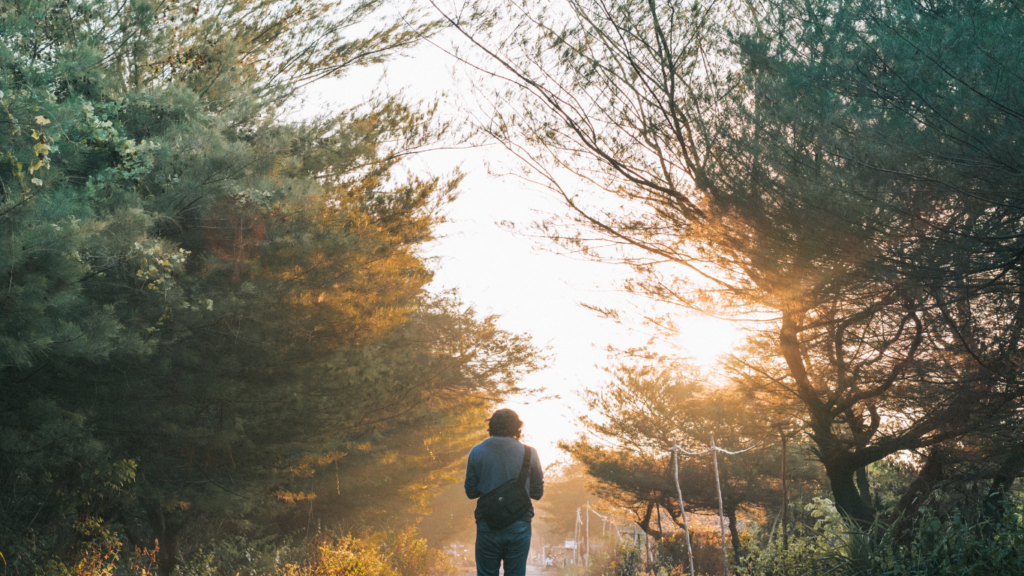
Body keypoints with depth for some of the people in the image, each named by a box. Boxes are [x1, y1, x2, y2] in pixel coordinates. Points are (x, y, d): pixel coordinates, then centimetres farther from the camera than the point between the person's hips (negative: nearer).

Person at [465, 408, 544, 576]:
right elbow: (537, 493, 1)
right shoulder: (529, 453, -7)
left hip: (487, 526, 0)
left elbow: (471, 492, 0)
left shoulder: (477, 452, -5)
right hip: (519, 526, 0)